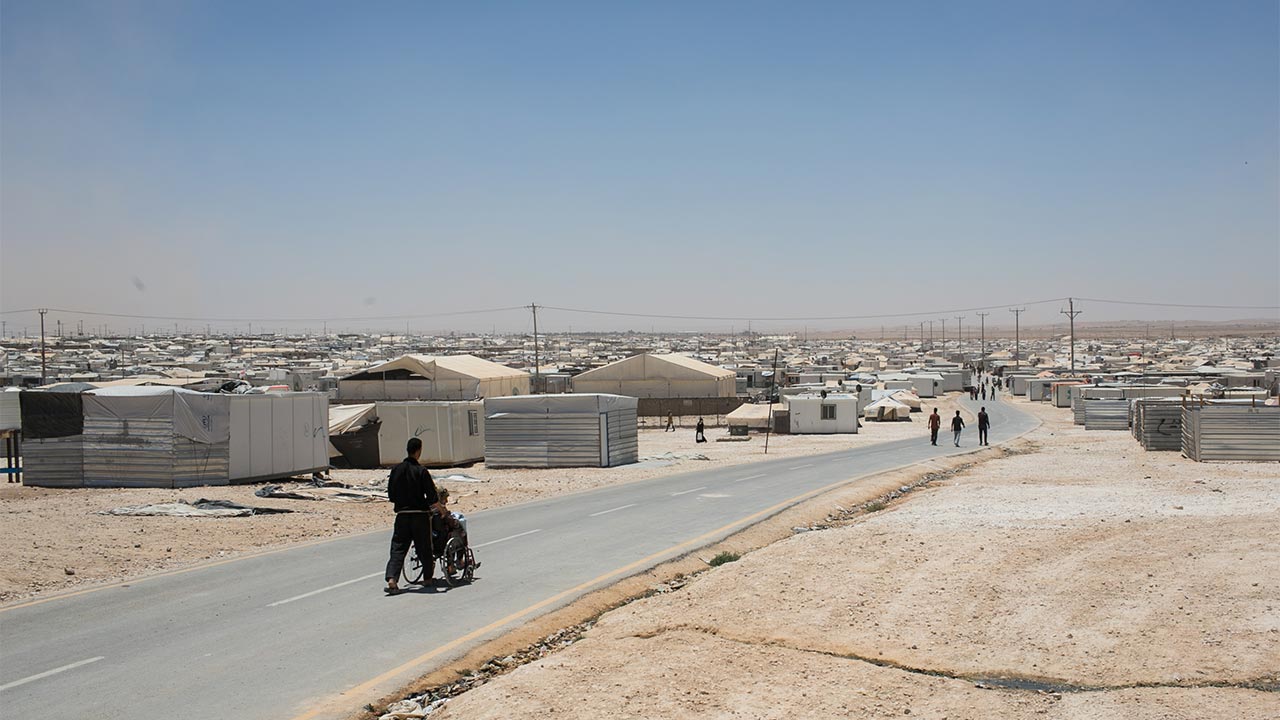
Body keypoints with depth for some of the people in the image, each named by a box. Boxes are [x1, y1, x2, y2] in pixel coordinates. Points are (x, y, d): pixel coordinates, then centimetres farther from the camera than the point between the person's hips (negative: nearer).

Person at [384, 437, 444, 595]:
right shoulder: (421, 471, -10)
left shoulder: (396, 470, 2)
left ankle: (391, 579, -15)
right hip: (420, 515, -3)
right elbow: (432, 497, -9)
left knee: (398, 547, 2)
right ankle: (427, 578, 23)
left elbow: (391, 495, 9)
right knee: (424, 548, 12)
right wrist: (442, 510, 6)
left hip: (402, 515, 3)